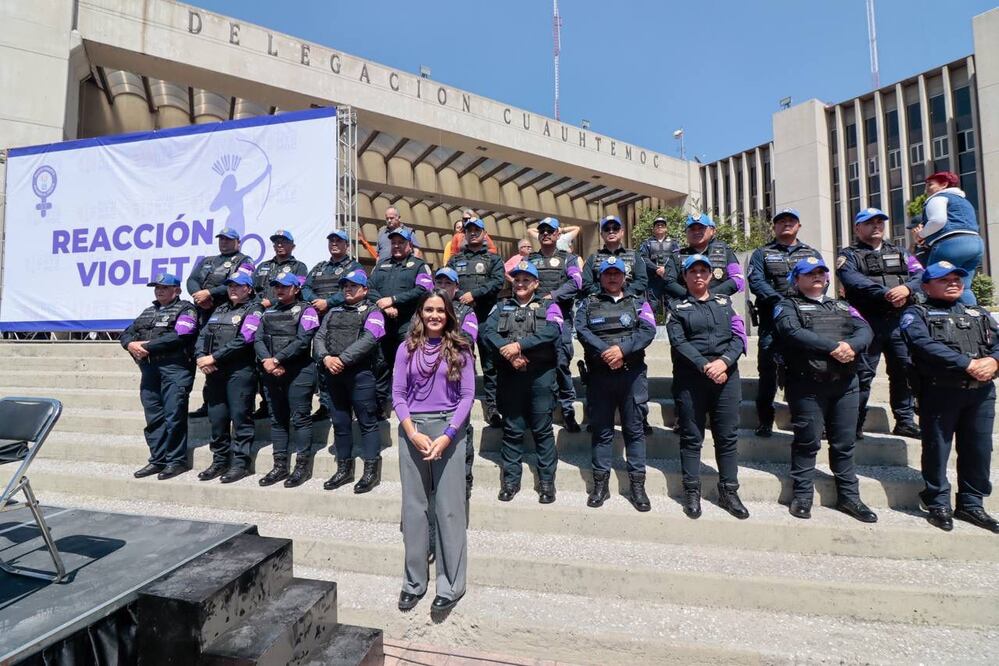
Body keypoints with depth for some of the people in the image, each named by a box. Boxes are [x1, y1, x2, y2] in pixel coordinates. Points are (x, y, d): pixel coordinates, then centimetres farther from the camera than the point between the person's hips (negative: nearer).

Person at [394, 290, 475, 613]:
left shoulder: (459, 349, 2)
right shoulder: (408, 348, 6)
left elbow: (467, 395, -1)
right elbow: (398, 394, 4)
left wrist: (447, 435, -11)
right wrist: (413, 433, -9)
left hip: (448, 429, -2)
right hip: (412, 429, 2)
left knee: (449, 507, 2)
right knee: (414, 507, 9)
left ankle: (450, 584, 16)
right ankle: (414, 581, 24)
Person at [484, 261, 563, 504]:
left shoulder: (549, 306, 8)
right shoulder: (502, 306, 16)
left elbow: (551, 332, -12)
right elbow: (488, 331, -1)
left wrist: (519, 344, -18)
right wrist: (508, 351, -17)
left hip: (540, 375, -2)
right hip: (509, 375, 2)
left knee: (543, 429, 3)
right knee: (512, 429, 9)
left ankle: (546, 481, 15)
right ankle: (511, 480, 20)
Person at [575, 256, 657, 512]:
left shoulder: (638, 303, 13)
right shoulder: (588, 304, 13)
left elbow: (648, 331, -4)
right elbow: (582, 331, -4)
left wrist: (622, 349, -18)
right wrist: (605, 351, -18)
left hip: (632, 373, 0)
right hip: (599, 374, 0)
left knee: (634, 430, 5)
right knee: (601, 431, 7)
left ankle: (637, 485, 14)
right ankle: (600, 484, 16)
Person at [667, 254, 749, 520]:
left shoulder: (725, 302, 16)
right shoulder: (677, 307, 8)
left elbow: (739, 337, 6)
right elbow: (679, 343, -5)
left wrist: (724, 361, -12)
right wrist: (705, 366, -15)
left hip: (727, 376, 2)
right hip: (690, 378, -2)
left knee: (728, 436, 5)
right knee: (691, 437, 4)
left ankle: (728, 491, 18)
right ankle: (692, 492, 14)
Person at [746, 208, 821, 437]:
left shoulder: (812, 253, 20)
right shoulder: (762, 254, 14)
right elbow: (755, 281, -2)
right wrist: (780, 300, -17)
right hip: (772, 320, -2)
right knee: (768, 369, -5)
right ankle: (764, 421, 2)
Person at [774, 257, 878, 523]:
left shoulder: (842, 306, 23)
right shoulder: (788, 306, 6)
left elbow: (865, 330, 7)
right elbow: (793, 333, -13)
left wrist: (851, 345, -15)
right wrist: (833, 347, -18)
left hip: (846, 382, 5)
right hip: (808, 384, -5)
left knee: (844, 442, 10)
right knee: (807, 441, 1)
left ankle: (849, 496, 21)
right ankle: (802, 495, 12)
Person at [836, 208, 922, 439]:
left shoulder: (899, 253, 23)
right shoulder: (849, 255, 6)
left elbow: (919, 274, 7)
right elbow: (853, 280, -14)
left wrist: (906, 288, -15)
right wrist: (886, 293, -24)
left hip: (899, 321, 5)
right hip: (867, 322, -5)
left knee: (904, 372, 7)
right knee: (862, 374, -4)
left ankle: (905, 421, 19)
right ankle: (854, 425, 4)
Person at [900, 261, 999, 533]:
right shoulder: (917, 314, 4)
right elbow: (924, 345, -13)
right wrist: (968, 364, -18)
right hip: (939, 391, -5)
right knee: (937, 449, 1)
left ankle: (971, 504, 23)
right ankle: (938, 504, 12)